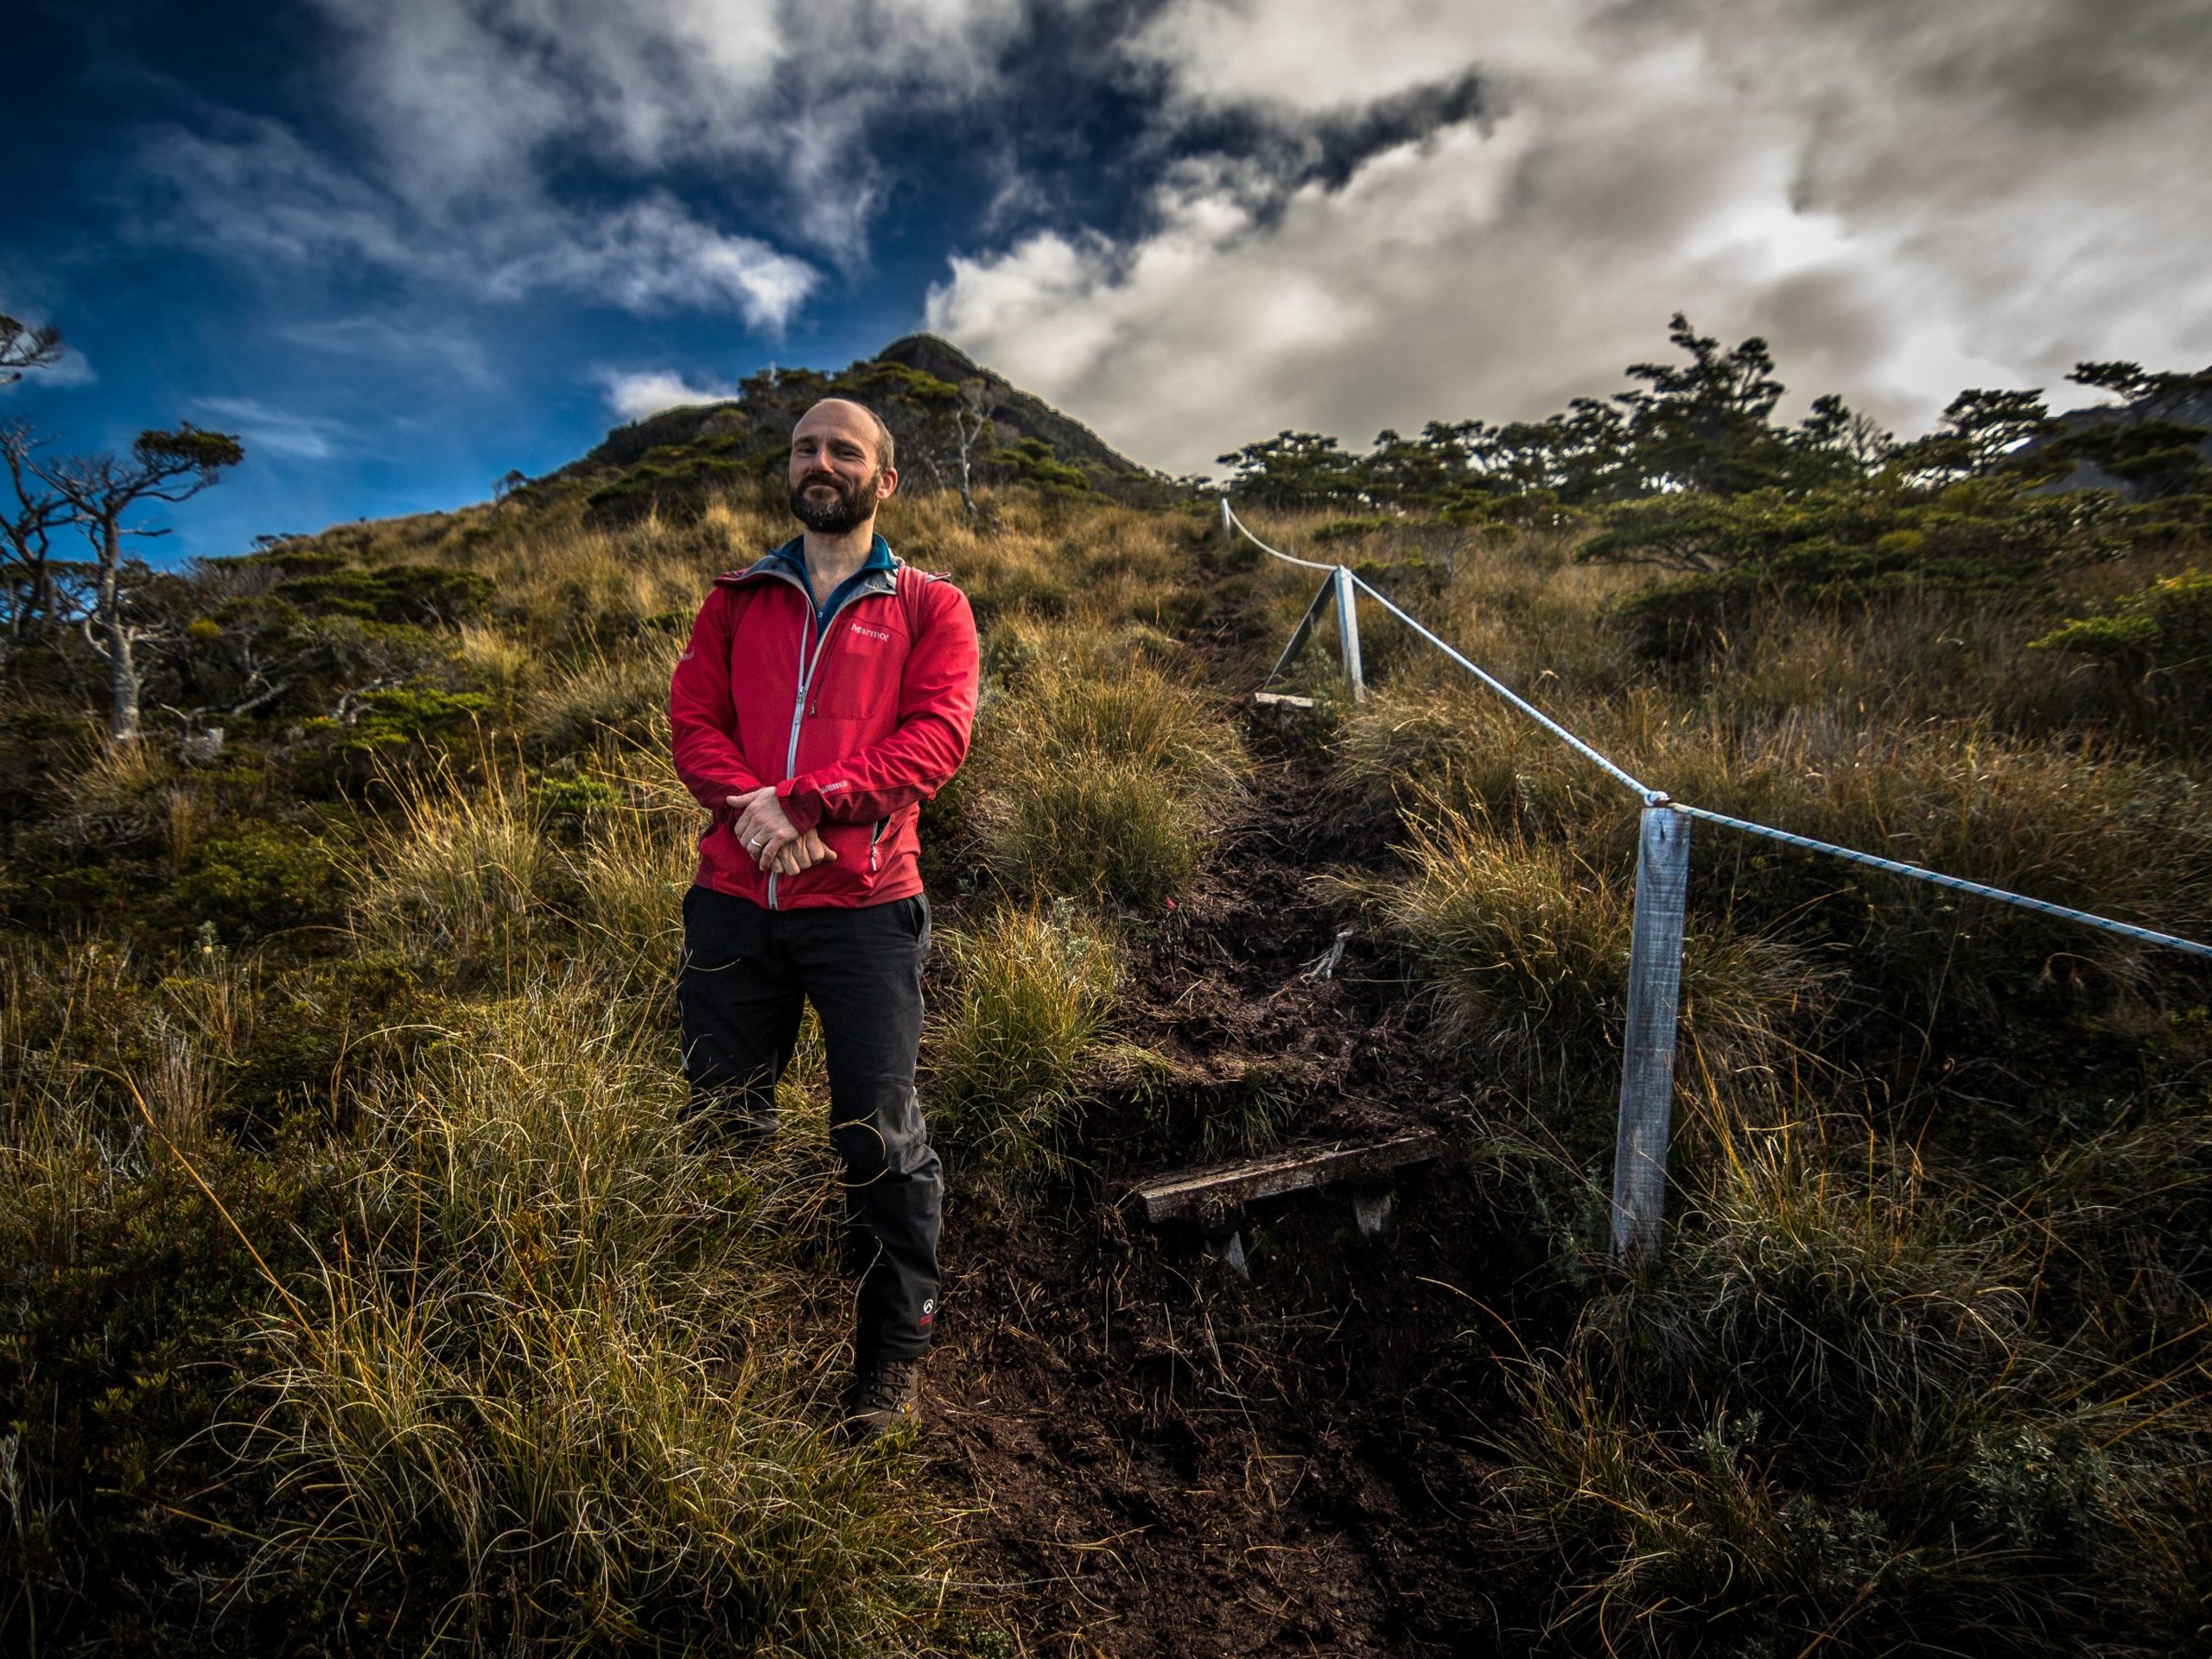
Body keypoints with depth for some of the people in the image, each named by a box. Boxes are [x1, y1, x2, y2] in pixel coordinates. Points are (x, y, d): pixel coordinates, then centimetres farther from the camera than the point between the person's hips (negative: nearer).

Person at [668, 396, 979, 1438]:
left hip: (863, 904, -3)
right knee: (720, 1125, 10)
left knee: (879, 1133, 0)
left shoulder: (930, 608, 8)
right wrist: (749, 806, -13)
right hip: (734, 899, 4)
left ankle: (894, 1352, 19)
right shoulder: (737, 602, 18)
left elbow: (937, 735, -6)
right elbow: (692, 719, 7)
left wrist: (806, 803, -16)